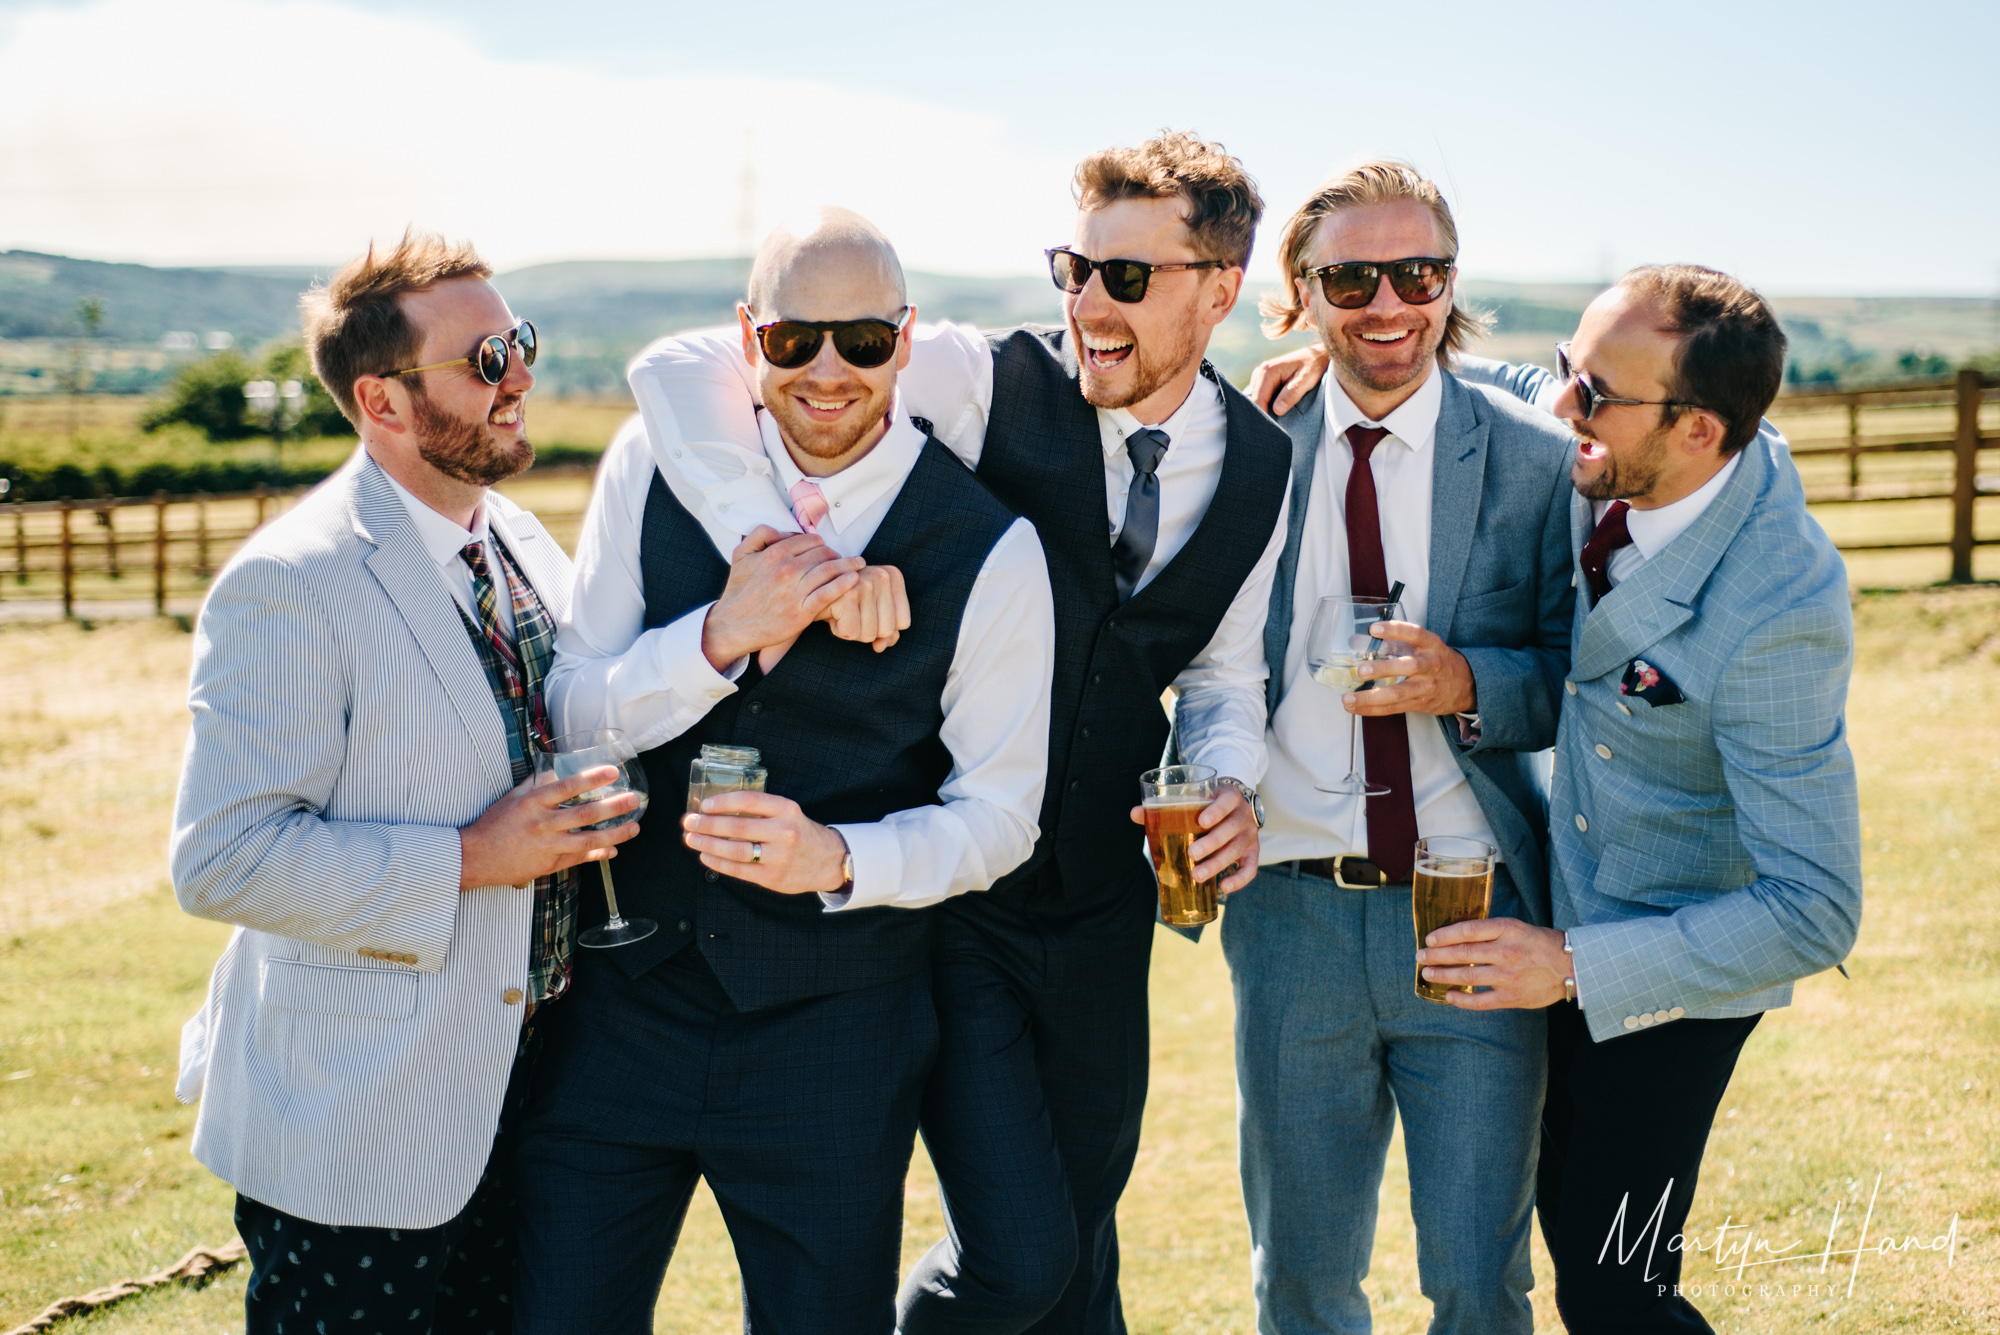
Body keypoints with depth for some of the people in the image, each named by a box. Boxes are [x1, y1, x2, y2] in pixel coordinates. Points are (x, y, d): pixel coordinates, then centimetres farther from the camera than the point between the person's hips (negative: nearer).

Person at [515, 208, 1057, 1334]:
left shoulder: (991, 552, -10)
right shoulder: (655, 471, -2)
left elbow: (998, 812, -4)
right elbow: (571, 711, -2)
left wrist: (839, 859, -23)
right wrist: (722, 636, -20)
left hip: (833, 1029, -2)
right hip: (624, 998, 2)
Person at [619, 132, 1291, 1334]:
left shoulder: (1263, 467, -1)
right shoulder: (991, 382, -16)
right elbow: (682, 371, -21)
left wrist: (1232, 786, -10)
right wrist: (778, 544, -37)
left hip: (1103, 906, 5)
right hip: (949, 890, -4)